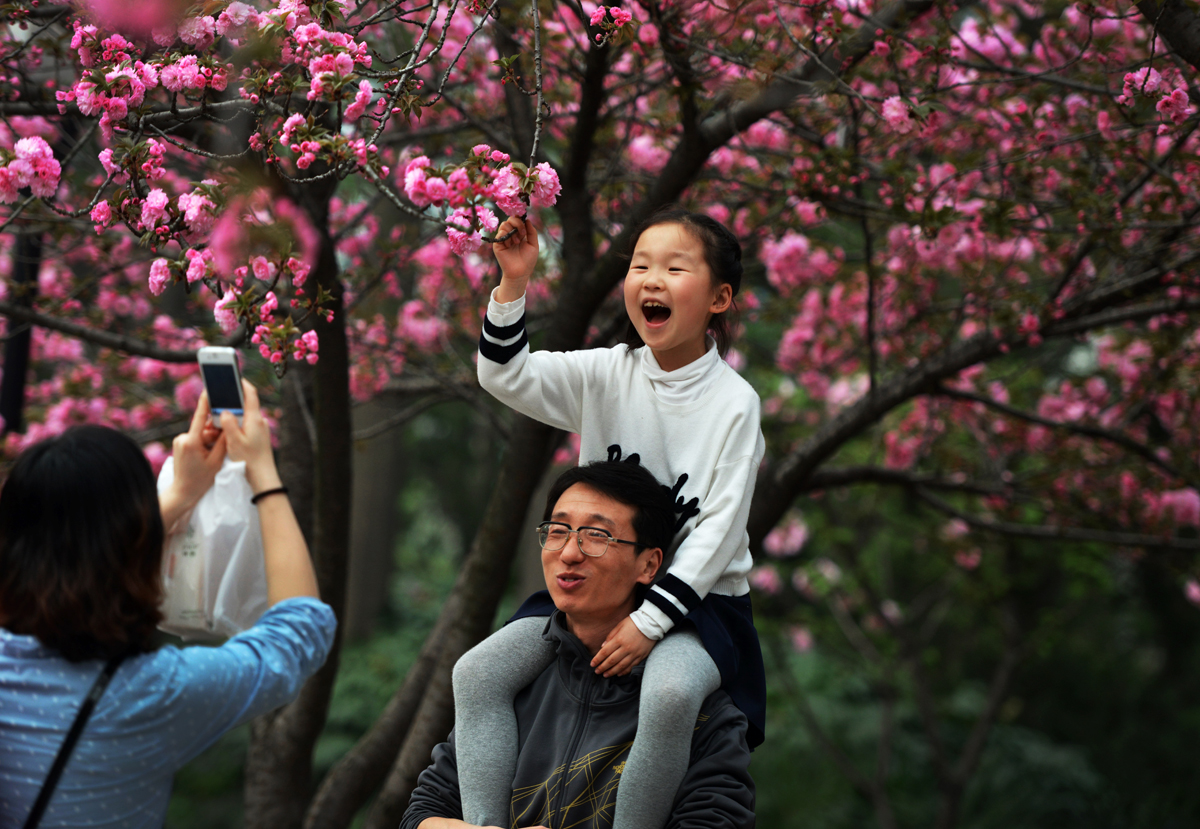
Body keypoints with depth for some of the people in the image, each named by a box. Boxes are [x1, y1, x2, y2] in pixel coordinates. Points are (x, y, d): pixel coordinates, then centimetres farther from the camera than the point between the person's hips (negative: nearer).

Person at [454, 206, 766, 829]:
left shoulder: (733, 403, -9)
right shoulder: (606, 375, 2)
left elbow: (718, 528, -13)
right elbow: (505, 376, -9)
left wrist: (649, 620, -21)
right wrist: (513, 283, -24)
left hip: (694, 597, -4)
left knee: (670, 693, -36)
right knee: (477, 672, -13)